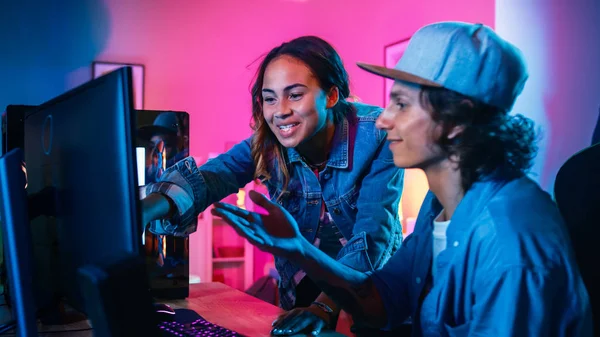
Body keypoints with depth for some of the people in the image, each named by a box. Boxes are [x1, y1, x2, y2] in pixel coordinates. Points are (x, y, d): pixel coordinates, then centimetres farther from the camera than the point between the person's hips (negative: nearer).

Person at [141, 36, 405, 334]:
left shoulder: (378, 136, -19)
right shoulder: (267, 144, -10)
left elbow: (374, 233, -26)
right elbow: (209, 178, -26)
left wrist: (326, 306, -39)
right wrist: (144, 210, -45)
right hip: (301, 292, 2)